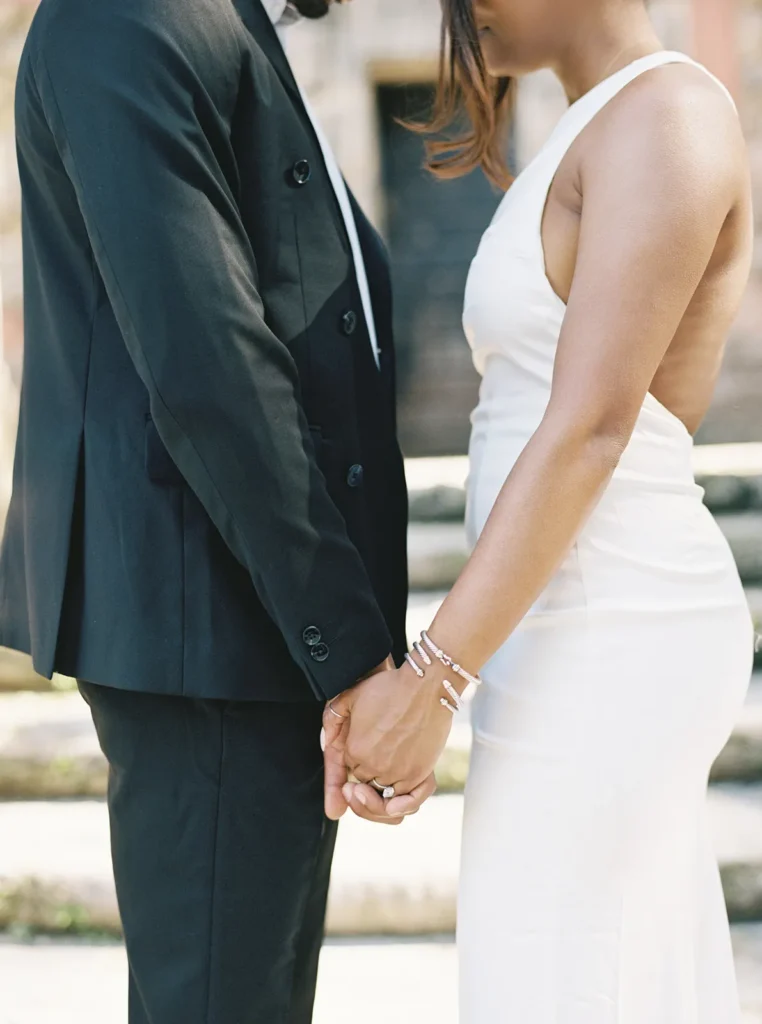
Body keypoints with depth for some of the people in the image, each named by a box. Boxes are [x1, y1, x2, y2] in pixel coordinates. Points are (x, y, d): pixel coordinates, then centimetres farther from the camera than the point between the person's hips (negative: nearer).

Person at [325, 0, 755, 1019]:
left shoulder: (663, 117, -14)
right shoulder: (605, 141, 17)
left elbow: (588, 429, -20)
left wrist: (430, 678, -22)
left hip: (604, 646, -10)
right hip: (602, 632, 10)